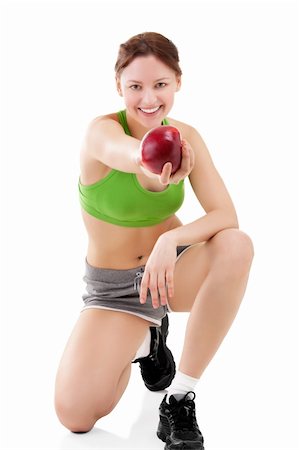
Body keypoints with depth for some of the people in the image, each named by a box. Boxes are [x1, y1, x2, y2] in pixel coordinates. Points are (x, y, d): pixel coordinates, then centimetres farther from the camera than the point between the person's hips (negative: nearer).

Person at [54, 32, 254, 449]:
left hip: (175, 266, 2)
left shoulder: (186, 136, -9)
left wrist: (171, 240, -40)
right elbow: (122, 151, -47)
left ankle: (181, 397, -19)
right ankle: (144, 337, 16)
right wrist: (149, 163, -72)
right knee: (75, 415, -16)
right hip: (114, 285, -2)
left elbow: (226, 215, -20)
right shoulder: (101, 130, -20)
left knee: (237, 245, -33)